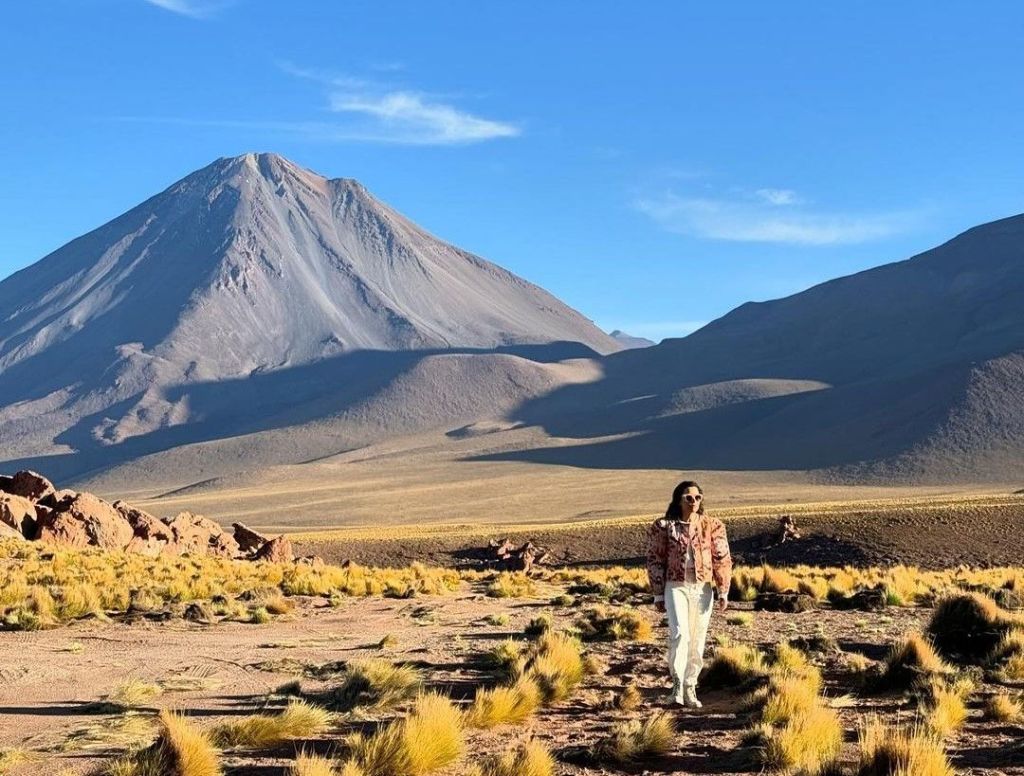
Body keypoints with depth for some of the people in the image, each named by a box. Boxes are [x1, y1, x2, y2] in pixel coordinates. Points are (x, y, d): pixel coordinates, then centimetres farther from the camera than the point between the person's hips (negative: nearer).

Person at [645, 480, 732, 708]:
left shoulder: (712, 526, 3)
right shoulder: (664, 526, -1)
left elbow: (722, 559, 4)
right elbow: (655, 560, 3)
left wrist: (723, 592, -2)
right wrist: (658, 595, 0)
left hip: (703, 589, 2)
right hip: (676, 587, -2)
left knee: (697, 641, 6)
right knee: (679, 634, -20)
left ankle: (690, 688, 18)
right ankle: (677, 683, -11)